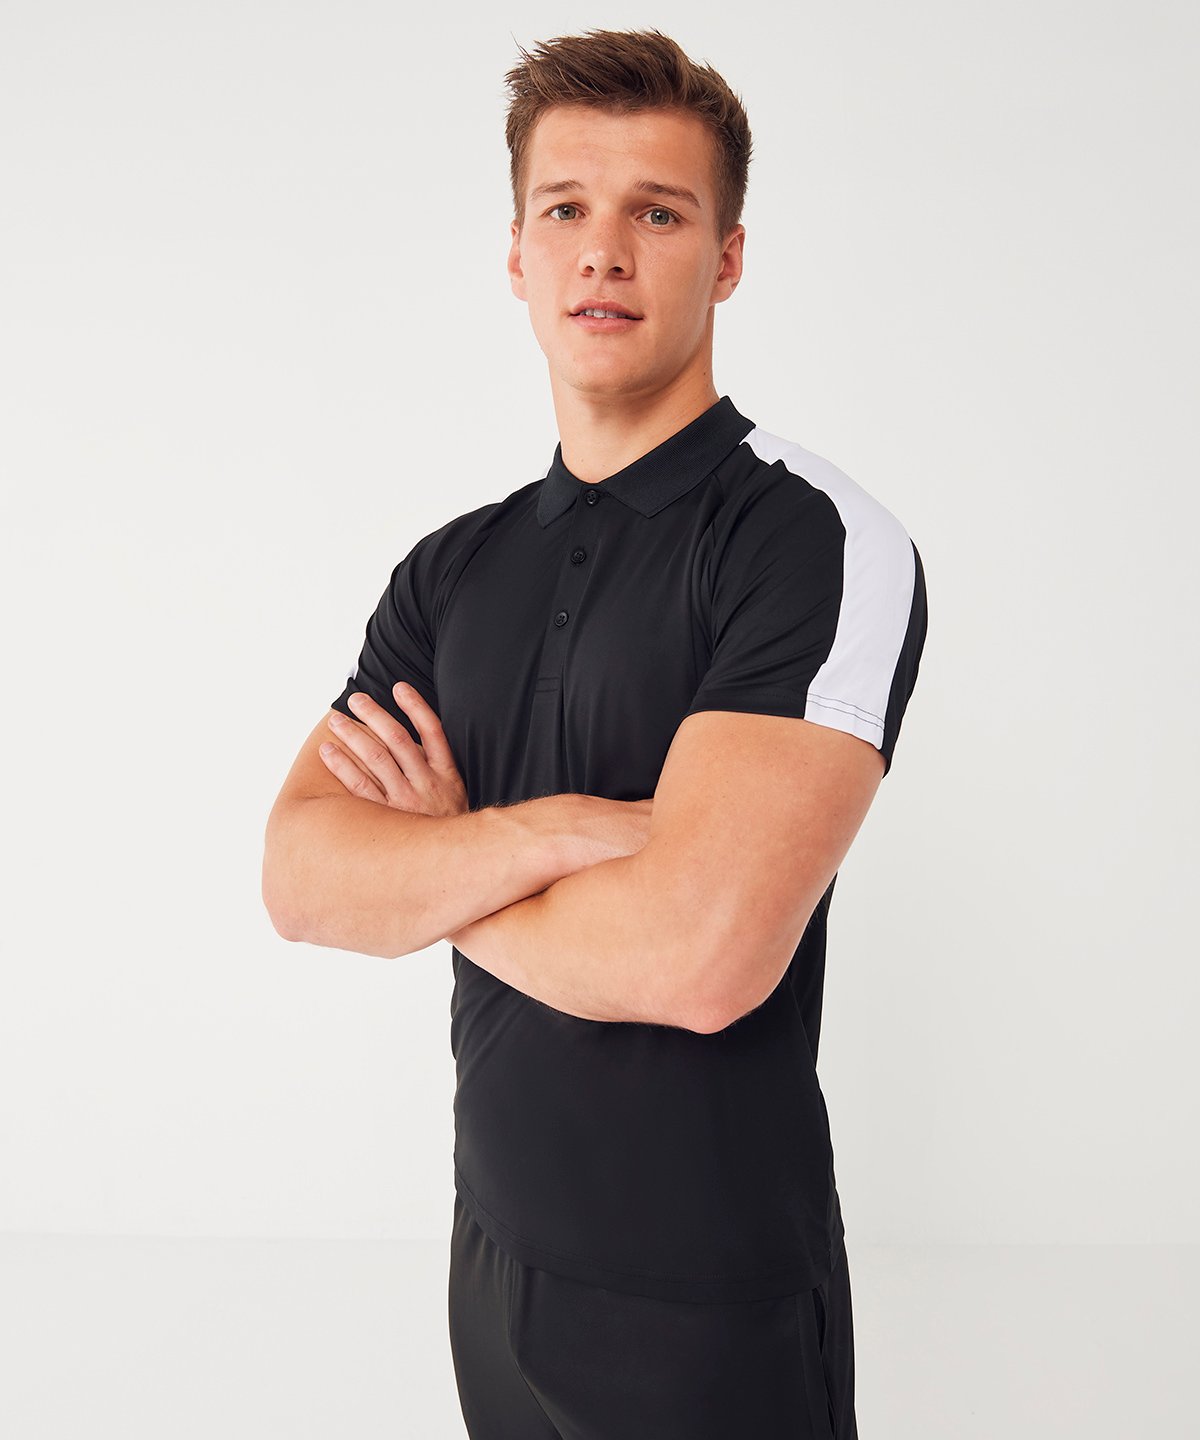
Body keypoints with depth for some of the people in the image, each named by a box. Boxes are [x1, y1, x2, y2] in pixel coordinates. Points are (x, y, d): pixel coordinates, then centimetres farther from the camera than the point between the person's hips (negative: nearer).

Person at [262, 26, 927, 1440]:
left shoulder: (818, 542, -17)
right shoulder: (452, 568, 4)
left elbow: (699, 952, -28)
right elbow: (298, 875, -6)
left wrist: (429, 868, -11)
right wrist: (552, 832, -23)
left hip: (711, 1310, -5)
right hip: (494, 1254, 6)